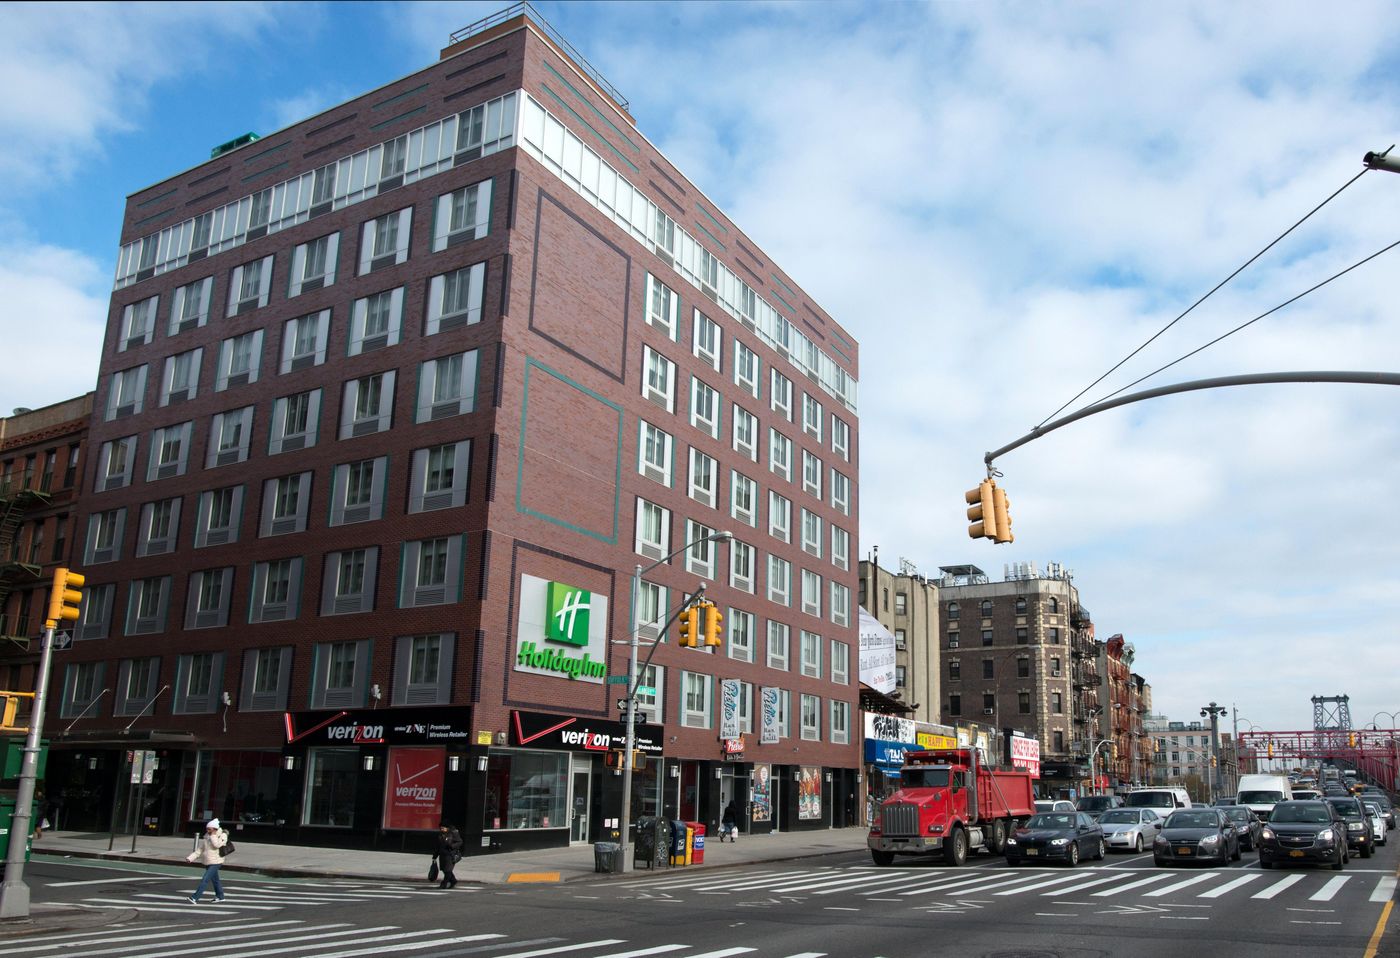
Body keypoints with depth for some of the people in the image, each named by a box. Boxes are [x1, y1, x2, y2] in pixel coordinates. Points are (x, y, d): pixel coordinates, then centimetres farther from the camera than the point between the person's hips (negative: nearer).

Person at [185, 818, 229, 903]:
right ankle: (220, 896, 32)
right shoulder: (206, 837, 5)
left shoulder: (223, 835, -10)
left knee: (205, 880, -14)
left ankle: (195, 898, -14)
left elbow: (217, 845, -26)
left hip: (215, 862, -6)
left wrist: (213, 835, -18)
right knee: (215, 880, 18)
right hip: (207, 862, 6)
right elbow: (199, 850, 3)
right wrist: (190, 858, -9)